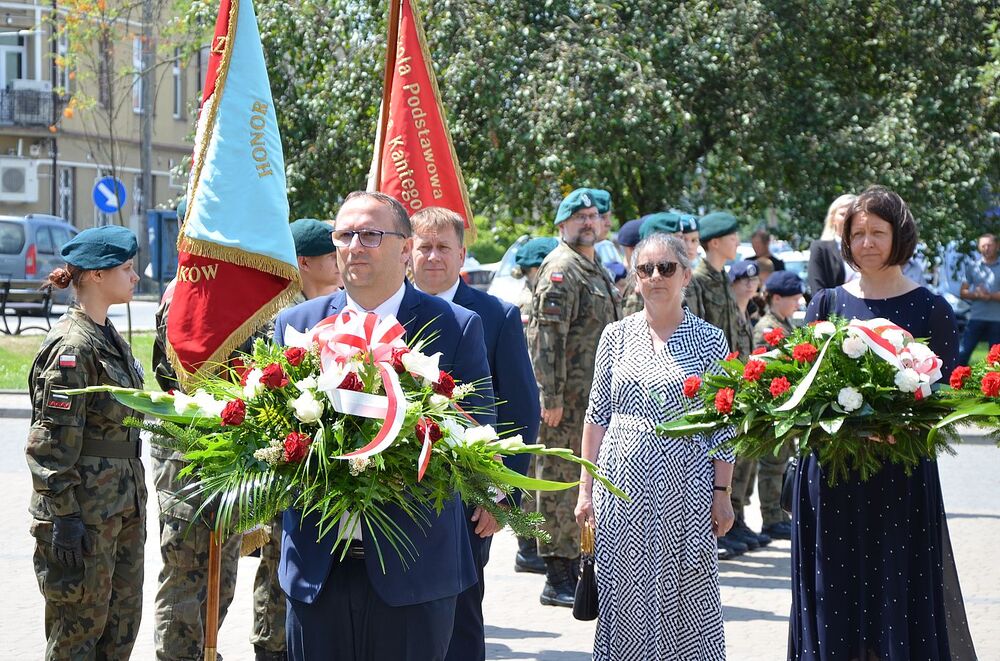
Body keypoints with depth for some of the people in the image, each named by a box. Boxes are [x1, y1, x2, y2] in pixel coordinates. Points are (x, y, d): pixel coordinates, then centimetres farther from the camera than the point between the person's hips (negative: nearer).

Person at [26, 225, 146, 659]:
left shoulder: (111, 338, 12)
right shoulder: (72, 346, -16)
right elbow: (51, 443, -19)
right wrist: (64, 517, -21)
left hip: (123, 505, 9)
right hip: (86, 508, -9)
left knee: (123, 623, 12)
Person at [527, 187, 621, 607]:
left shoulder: (595, 269, 20)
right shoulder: (560, 268, -11)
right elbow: (548, 336, -18)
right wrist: (551, 397, -23)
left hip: (591, 396, 10)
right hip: (566, 398, -10)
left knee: (578, 481, 13)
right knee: (560, 481, -6)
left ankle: (570, 568, 20)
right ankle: (559, 579, -4)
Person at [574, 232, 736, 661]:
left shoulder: (709, 340, 1)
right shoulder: (617, 335, 6)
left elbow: (722, 425, 1)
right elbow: (597, 415, 9)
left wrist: (721, 493, -5)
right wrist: (586, 487, 5)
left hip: (684, 487, -2)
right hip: (622, 482, 2)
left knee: (686, 594, 2)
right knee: (623, 592, 5)